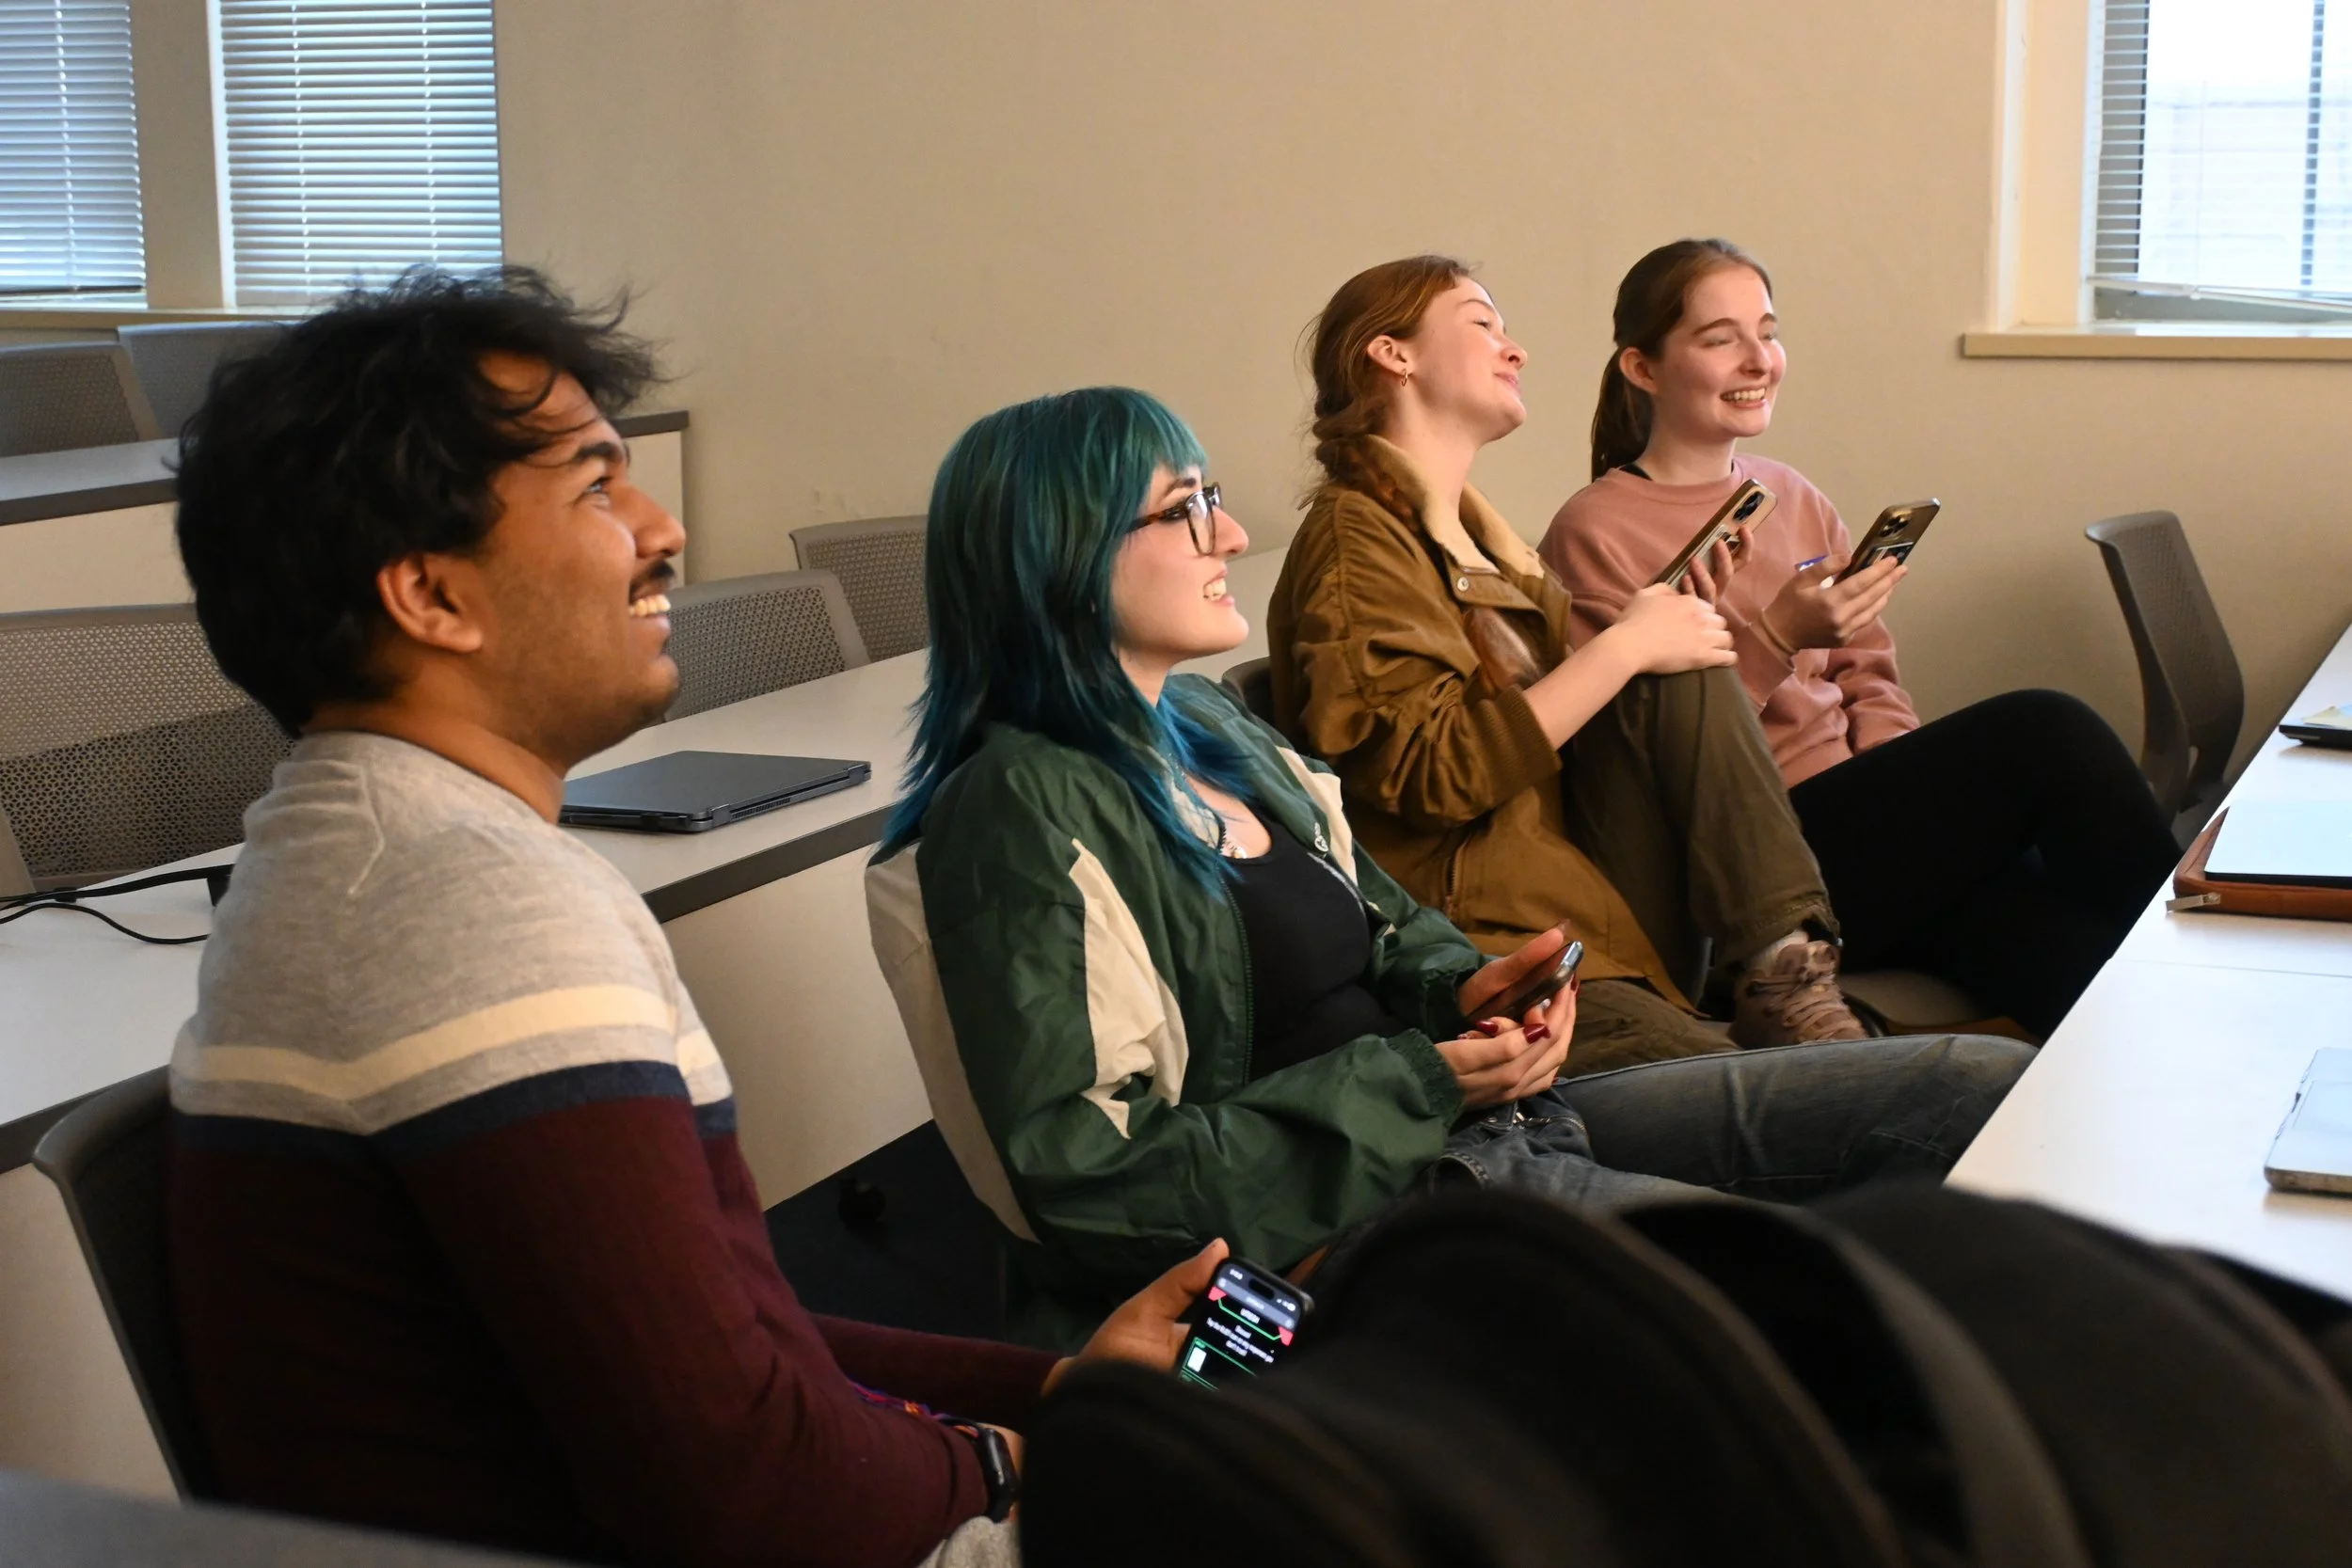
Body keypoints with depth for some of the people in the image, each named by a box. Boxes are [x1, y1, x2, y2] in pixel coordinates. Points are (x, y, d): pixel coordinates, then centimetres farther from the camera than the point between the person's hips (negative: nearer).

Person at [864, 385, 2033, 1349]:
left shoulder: (1213, 731, 12)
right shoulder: (1025, 812, -15)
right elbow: (1087, 1178, -20)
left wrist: (1464, 991, -2)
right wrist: (1420, 1083, -18)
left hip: (1474, 1122, 9)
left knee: (1980, 1085, 1)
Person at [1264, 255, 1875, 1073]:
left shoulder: (1474, 534, 24)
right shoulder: (1353, 537, -5)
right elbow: (1428, 772, -17)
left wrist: (1665, 619, 6)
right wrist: (1625, 646, -13)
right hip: (1496, 950, -9)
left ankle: (1781, 971, -16)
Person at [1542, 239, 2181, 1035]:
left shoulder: (1795, 498, 18)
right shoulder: (1593, 535, -4)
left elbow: (1868, 680, 18)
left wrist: (1907, 790, -2)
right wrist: (1775, 640, -19)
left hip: (1871, 827, 6)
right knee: (2045, 731, -22)